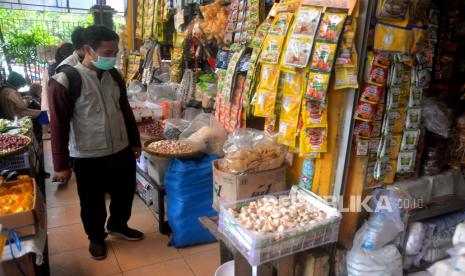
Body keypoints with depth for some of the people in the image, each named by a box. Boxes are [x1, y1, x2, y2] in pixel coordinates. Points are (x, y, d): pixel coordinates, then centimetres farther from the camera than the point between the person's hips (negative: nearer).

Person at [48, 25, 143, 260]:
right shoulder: (66, 80, -15)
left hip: (121, 151, 5)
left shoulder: (114, 75, 2)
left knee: (125, 193, 19)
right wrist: (61, 164, -11)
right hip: (88, 157, -5)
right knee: (92, 202, 14)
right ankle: (96, 237, 40)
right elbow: (59, 125, -13)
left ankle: (118, 225, 46)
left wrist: (135, 142, 14)